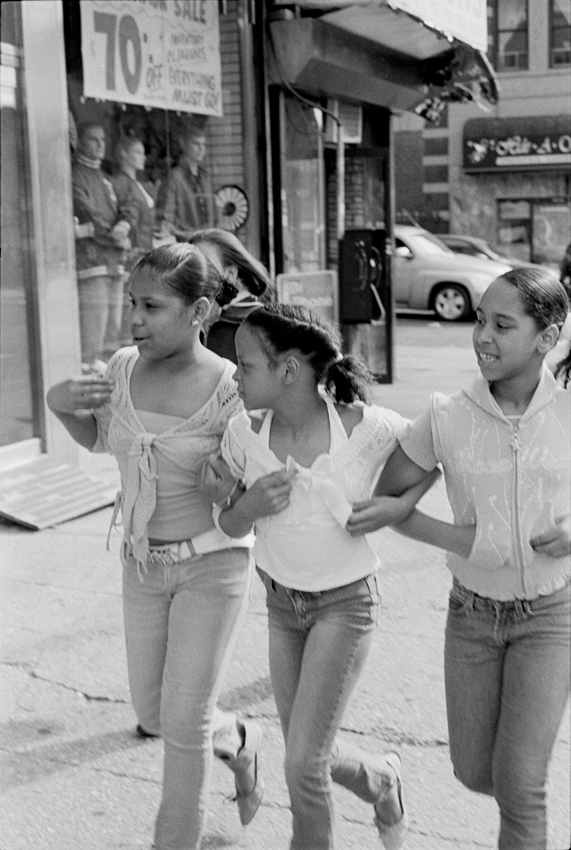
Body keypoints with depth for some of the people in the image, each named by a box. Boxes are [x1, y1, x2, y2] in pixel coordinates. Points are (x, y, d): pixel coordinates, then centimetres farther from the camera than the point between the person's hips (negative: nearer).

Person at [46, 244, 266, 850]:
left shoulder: (229, 390, -21)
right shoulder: (124, 367, -6)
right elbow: (98, 438, 13)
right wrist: (60, 403, -5)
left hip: (212, 565, -5)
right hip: (142, 566, 6)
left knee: (184, 722, 0)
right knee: (153, 714, 15)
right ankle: (241, 742, 44)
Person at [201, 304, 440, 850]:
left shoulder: (366, 427, -22)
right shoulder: (244, 433, -11)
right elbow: (228, 526, 1)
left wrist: (399, 505, -16)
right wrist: (251, 504, -20)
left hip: (344, 603, -4)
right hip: (282, 603, 5)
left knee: (303, 763, -7)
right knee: (312, 755, 15)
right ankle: (383, 780, 46)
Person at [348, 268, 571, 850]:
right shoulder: (447, 418, -13)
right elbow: (386, 498, -2)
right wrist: (455, 539, -15)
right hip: (472, 613, 2)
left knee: (517, 781, -8)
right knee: (474, 774, 13)